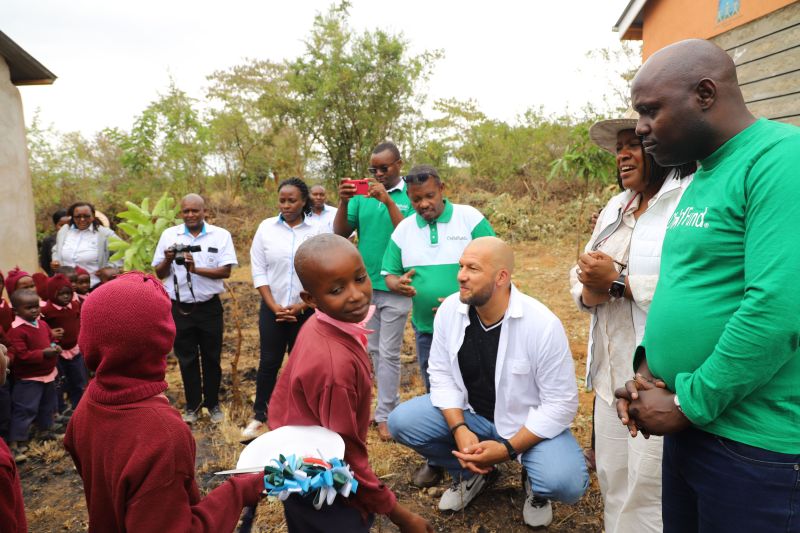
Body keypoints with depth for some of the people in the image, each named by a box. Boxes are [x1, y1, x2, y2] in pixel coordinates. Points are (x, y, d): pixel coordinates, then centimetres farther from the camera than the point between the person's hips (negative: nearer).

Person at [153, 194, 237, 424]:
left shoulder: (221, 235, -4)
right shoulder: (169, 235, 2)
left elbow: (226, 271, -11)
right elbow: (160, 273, 4)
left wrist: (196, 268, -23)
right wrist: (168, 259, -17)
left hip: (209, 307, -1)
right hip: (180, 308, 2)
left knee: (211, 358, 11)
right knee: (186, 359, 12)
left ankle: (213, 404, 27)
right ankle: (192, 405, 28)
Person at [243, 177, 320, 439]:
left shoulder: (316, 231, -4)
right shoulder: (266, 227, 0)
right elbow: (258, 270, 0)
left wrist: (301, 306, -11)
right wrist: (274, 306, -7)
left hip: (305, 310, -1)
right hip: (272, 308, 1)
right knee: (269, 362, 6)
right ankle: (259, 416, 20)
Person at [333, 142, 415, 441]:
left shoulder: (410, 195, -6)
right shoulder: (362, 195, 3)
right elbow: (340, 234, 0)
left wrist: (388, 201, -24)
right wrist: (343, 203, -16)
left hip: (395, 287, -4)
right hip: (364, 284, 5)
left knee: (388, 353, 3)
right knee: (373, 350, 15)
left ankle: (385, 415, 15)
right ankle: (392, 404, 31)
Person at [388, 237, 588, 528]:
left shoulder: (543, 325, -27)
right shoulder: (449, 310, -14)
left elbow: (561, 404, -19)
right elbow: (441, 375, -4)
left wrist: (508, 448, -25)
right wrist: (459, 429, -19)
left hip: (530, 422, -4)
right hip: (469, 412, 4)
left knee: (565, 482, -30)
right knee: (401, 421, -14)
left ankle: (534, 482, 11)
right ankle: (473, 473, 13)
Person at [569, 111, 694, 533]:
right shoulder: (617, 205, 15)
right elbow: (581, 274, 16)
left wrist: (618, 281, -18)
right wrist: (590, 289, -7)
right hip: (611, 372, 8)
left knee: (648, 491, 4)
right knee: (612, 479, 18)